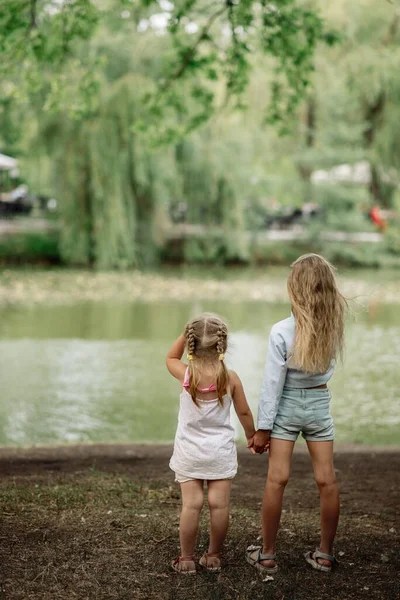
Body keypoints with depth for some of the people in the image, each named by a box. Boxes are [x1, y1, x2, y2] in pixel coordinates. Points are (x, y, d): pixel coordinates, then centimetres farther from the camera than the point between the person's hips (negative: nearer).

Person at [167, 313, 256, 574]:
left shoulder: (186, 374, -10)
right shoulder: (230, 378, -9)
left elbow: (170, 358, 13)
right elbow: (244, 412, 2)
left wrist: (185, 334, 4)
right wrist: (252, 435, 19)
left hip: (190, 451, 0)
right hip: (220, 450, 0)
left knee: (191, 504, 0)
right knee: (219, 504, 6)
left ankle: (187, 559, 7)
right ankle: (214, 556, 14)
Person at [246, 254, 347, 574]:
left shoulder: (282, 331, -18)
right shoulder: (335, 325, -9)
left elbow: (272, 384, -14)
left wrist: (262, 428, -7)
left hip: (286, 406, -3)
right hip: (320, 403, 3)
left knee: (277, 479, 2)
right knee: (327, 480, 7)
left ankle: (267, 555, 10)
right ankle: (325, 554, 17)